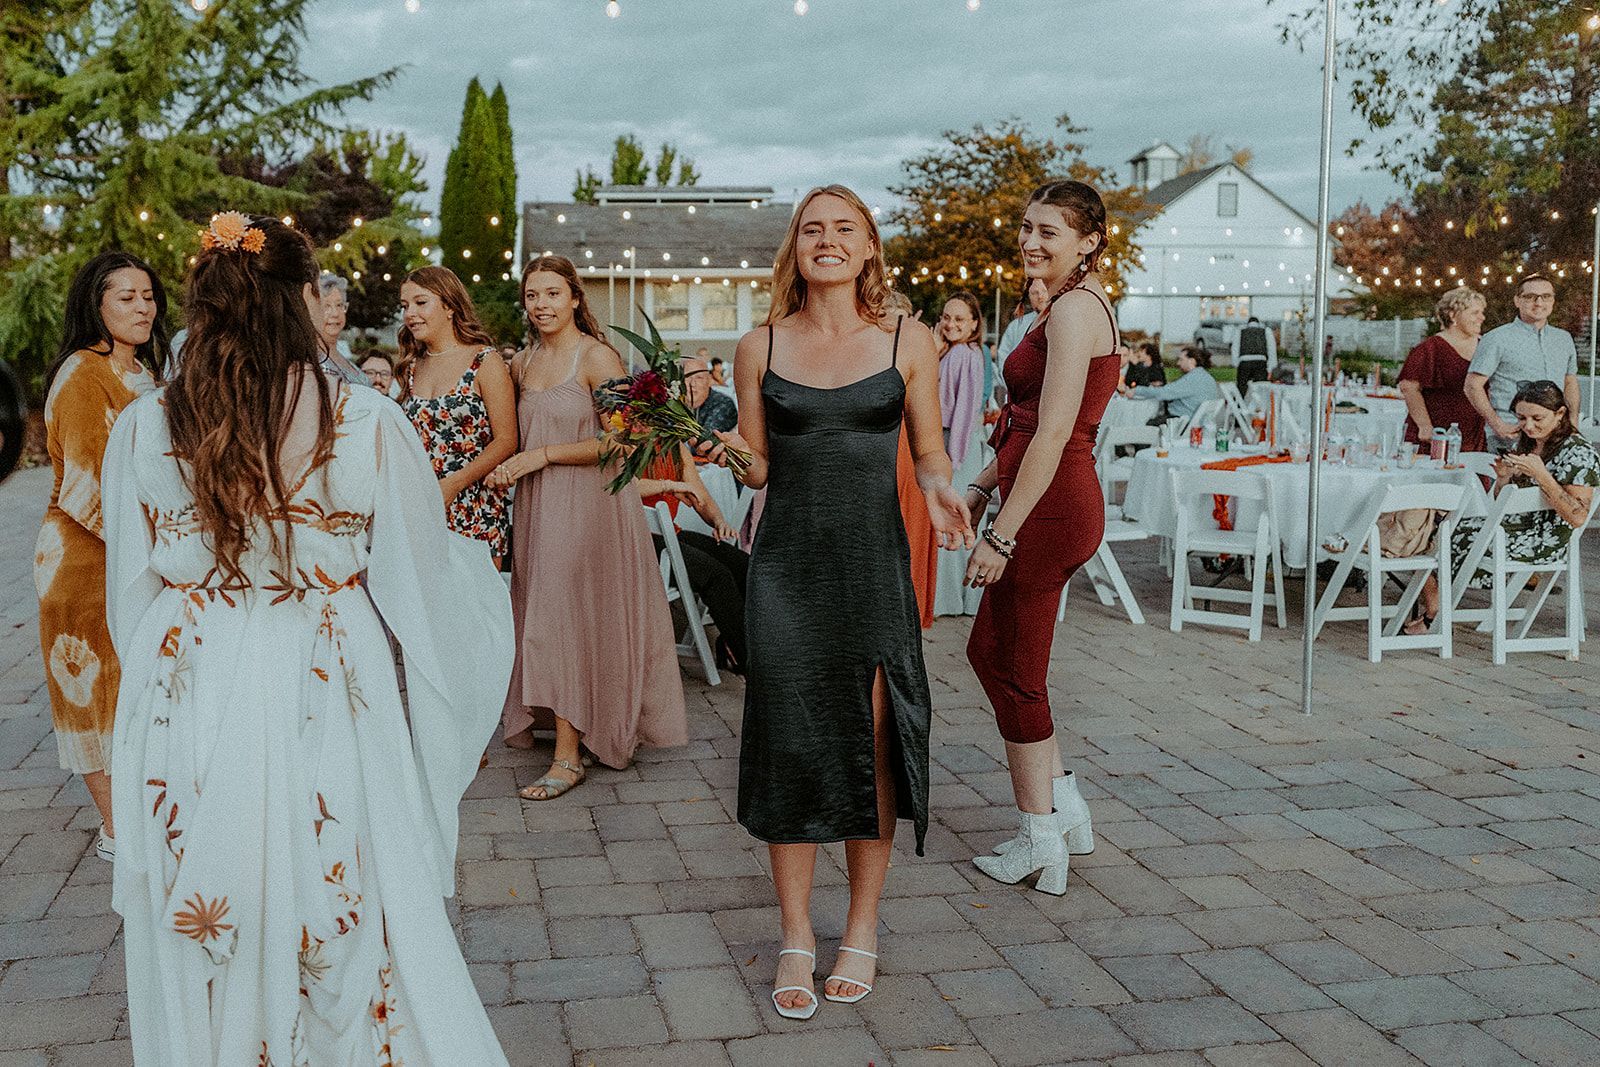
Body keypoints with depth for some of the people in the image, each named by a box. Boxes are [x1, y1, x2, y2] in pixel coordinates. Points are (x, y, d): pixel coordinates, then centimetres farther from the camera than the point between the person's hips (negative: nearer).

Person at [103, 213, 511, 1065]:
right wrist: (474, 558, 18)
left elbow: (132, 594, 3)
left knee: (204, 952, 18)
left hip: (187, 713, 2)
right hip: (326, 704, -2)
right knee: (345, 926, 16)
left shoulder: (143, 427, -5)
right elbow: (423, 579, -4)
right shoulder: (367, 422, -13)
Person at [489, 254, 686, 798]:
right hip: (536, 507, 7)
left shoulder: (598, 357, -10)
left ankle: (568, 757, -3)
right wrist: (505, 467, 2)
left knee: (567, 617, -8)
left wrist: (543, 456, -17)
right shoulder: (522, 362, 12)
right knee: (543, 617, 8)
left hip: (588, 504, -7)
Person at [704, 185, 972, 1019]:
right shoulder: (760, 347, 5)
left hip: (874, 560, 0)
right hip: (787, 562, 1)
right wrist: (732, 451, -11)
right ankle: (796, 938, 16)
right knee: (788, 739, 1)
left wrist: (937, 489, -12)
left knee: (873, 742, 4)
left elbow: (928, 450, 9)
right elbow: (759, 469, 10)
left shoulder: (907, 342, 3)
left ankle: (863, 928, 21)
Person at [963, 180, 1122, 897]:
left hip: (1049, 511, -10)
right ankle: (1065, 806, 26)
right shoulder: (1074, 307, 17)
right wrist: (976, 490, 20)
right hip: (1055, 507, 10)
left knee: (1014, 674, 2)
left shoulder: (1073, 309, -15)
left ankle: (1040, 845, 15)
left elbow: (1053, 435, -22)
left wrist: (1001, 536, -22)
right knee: (988, 651, 18)